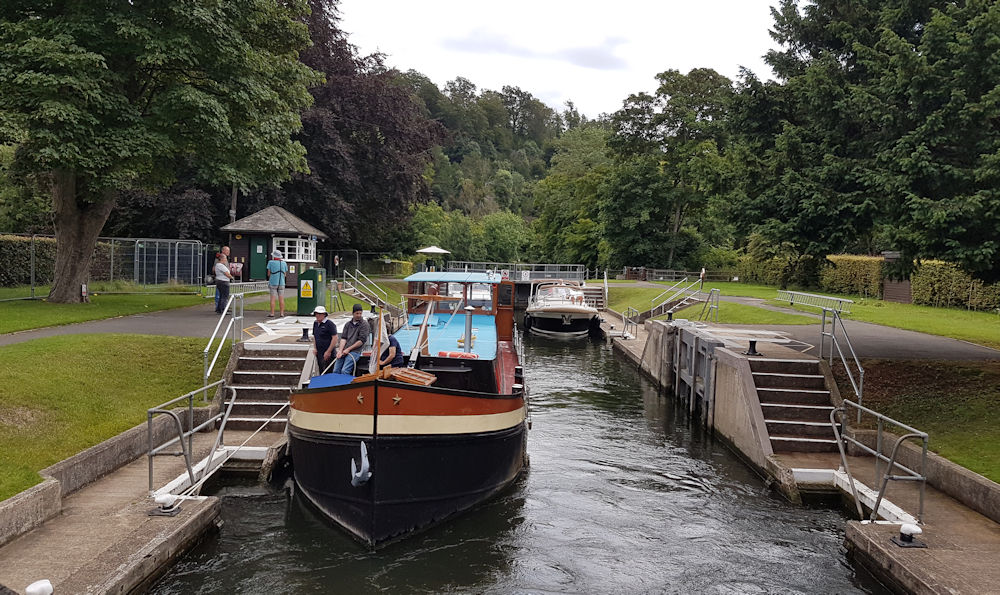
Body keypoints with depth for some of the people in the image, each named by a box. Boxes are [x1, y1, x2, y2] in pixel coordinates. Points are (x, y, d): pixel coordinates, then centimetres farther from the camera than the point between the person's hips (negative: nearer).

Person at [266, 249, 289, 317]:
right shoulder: (284, 263, 3)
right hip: (281, 283, 2)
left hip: (273, 283, -2)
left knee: (272, 298, -1)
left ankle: (272, 314, -2)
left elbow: (268, 274, -2)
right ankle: (282, 314, 2)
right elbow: (285, 274, 8)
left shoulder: (270, 262, -5)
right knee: (281, 299, 3)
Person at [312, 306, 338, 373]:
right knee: (321, 372, 12)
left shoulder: (329, 324, -12)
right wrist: (314, 348, 12)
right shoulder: (315, 324, 13)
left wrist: (328, 351, -16)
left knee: (327, 373, -10)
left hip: (327, 354, -8)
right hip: (318, 353, 8)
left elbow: (335, 338, -15)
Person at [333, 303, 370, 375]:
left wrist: (348, 349, -7)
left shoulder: (364, 324, 1)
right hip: (343, 352, 6)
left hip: (355, 351, -6)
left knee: (344, 371, -21)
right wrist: (340, 350, -6)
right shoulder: (348, 324, 19)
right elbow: (343, 338, 11)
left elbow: (361, 340, -6)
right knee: (335, 371, -1)